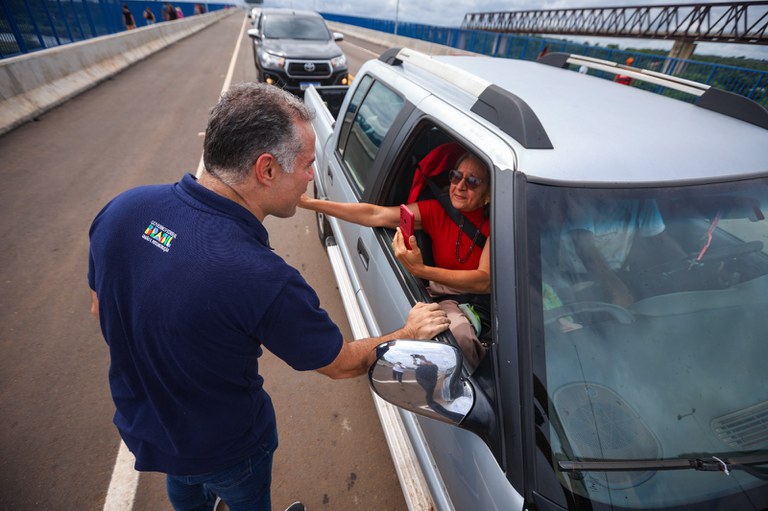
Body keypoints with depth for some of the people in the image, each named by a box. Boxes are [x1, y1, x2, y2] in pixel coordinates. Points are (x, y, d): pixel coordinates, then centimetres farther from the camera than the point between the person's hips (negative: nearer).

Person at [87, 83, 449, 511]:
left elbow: (102, 309, -4)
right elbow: (342, 364, -24)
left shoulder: (121, 209, -22)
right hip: (224, 452, -5)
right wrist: (409, 334, -7)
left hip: (138, 424, 6)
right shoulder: (264, 281, -42)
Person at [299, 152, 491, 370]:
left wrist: (420, 270, -35)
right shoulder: (437, 210, -2)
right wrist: (309, 203, -10)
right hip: (449, 299, 4)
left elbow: (485, 281, -23)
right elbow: (376, 215, -7)